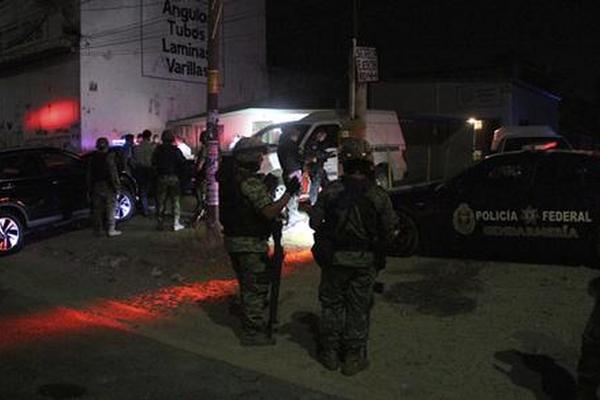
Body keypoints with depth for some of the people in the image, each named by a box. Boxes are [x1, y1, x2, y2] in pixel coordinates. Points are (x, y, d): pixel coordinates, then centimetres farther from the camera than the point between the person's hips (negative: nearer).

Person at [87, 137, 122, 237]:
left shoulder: (93, 158, 7)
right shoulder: (109, 156, -11)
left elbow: (89, 174, 11)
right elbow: (113, 173, -15)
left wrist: (90, 186, 18)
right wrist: (117, 186, -11)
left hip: (96, 186, 6)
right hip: (108, 187, -6)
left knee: (97, 208, 12)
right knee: (110, 207, -1)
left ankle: (97, 229, 18)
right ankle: (110, 229, -4)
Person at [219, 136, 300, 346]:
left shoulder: (229, 177, 7)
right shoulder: (250, 182, -22)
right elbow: (270, 212, -27)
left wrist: (267, 187, 12)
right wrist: (289, 193, -19)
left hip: (233, 240, 9)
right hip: (250, 243, -9)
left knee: (248, 285, 22)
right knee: (256, 287, 3)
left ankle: (250, 326, 36)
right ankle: (253, 333, 12)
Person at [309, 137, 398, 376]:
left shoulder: (330, 191, -11)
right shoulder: (379, 195, -9)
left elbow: (315, 222, -5)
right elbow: (389, 231, -6)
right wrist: (377, 249, 13)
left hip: (334, 258, 0)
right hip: (364, 262, 0)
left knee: (332, 305, 15)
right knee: (358, 309, 11)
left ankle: (330, 354, 24)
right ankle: (353, 358, 18)